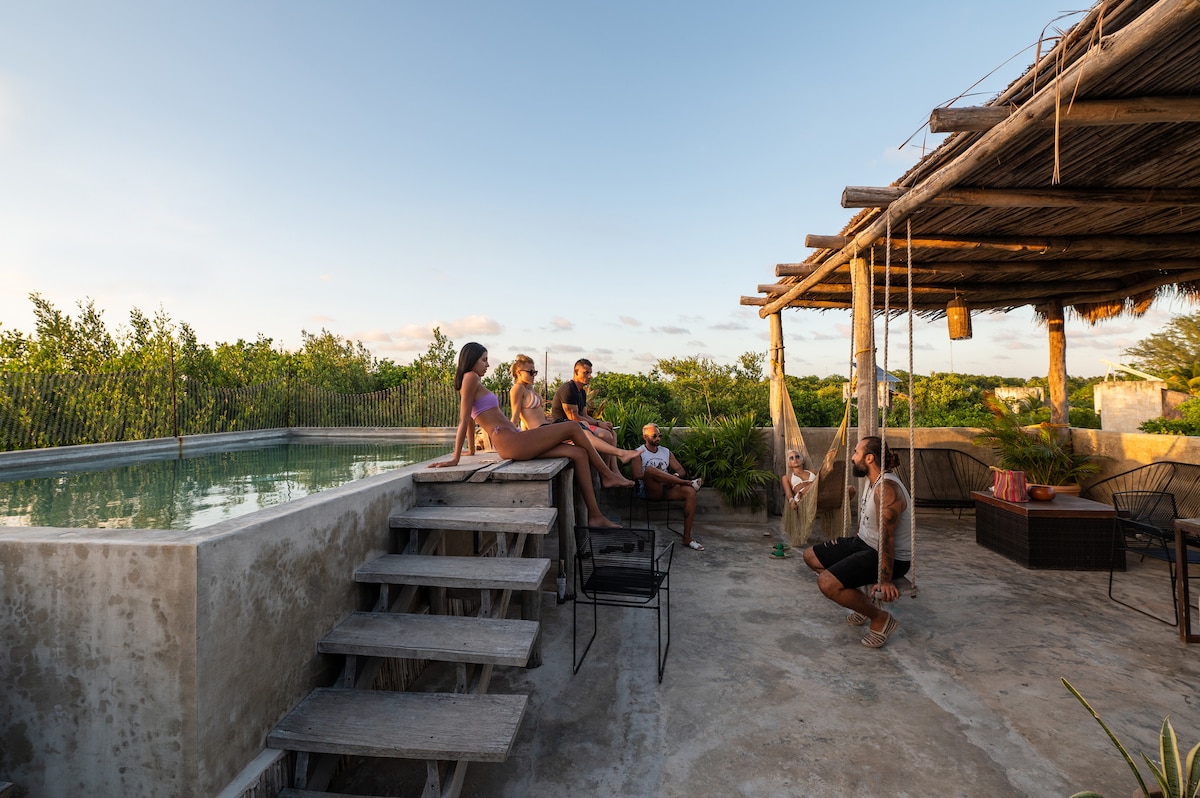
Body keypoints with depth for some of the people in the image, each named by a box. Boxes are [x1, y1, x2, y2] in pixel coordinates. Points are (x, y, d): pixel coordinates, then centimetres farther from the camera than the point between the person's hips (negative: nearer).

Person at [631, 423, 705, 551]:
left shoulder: (666, 452, 23)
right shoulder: (639, 453, 7)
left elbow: (681, 471, 18)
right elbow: (637, 475, -10)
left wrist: (675, 476, -7)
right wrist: (656, 476, -17)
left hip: (667, 489, 5)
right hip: (650, 491, -4)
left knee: (690, 492, -25)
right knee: (649, 469, -35)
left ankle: (687, 538, -22)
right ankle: (688, 482, -25)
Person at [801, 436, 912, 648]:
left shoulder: (886, 488, -26)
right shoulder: (872, 482, 7)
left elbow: (887, 538, -27)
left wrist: (885, 581, -24)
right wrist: (847, 547, 24)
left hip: (892, 557, -10)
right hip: (864, 543, 10)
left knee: (827, 583, -27)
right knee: (811, 556, 9)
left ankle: (881, 618, -4)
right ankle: (864, 602, 16)